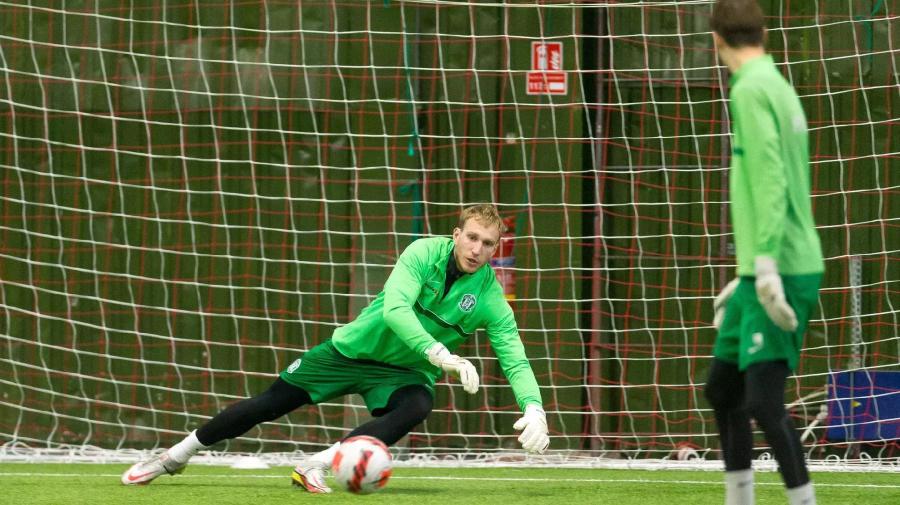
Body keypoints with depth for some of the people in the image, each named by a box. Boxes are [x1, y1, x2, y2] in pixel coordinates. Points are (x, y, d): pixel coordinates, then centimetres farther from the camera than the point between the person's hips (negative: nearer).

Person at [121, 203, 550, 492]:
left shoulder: (490, 300, -18)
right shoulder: (425, 254, -23)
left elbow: (515, 361, -20)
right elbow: (395, 308, -37)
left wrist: (533, 409, -40)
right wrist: (441, 354, -50)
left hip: (405, 370, 1)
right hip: (355, 349, 0)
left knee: (416, 408, -34)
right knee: (267, 405, 2)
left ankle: (315, 468, -35)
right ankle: (175, 457, 22)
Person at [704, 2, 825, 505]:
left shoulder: (752, 90, -11)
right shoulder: (779, 87, 16)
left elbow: (770, 180, -22)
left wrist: (767, 263, -26)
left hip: (782, 272, -10)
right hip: (771, 271, 10)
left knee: (764, 402, -13)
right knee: (723, 388, 16)